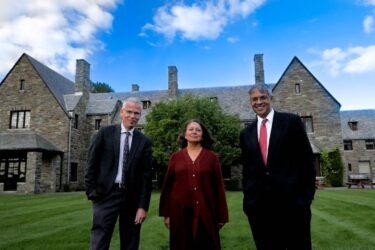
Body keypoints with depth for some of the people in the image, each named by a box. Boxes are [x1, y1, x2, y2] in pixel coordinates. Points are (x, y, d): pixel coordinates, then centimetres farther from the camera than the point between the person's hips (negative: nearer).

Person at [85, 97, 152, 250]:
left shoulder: (144, 141, 2)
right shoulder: (105, 133, 2)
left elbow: (146, 175, 0)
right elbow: (91, 164, 2)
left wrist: (143, 206, -4)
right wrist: (92, 191, -4)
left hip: (132, 198, 2)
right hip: (106, 194, -1)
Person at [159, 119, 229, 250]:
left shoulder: (211, 157, 1)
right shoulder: (175, 157, 3)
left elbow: (219, 186, 2)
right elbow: (168, 185, 5)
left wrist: (222, 216, 1)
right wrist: (166, 213, 3)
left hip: (205, 212, 0)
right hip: (180, 212, 1)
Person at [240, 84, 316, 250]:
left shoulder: (291, 121, 1)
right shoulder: (246, 133, 11)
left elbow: (307, 159, 0)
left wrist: (307, 194, -4)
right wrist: (247, 199, 8)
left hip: (293, 200, -3)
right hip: (258, 205, 3)